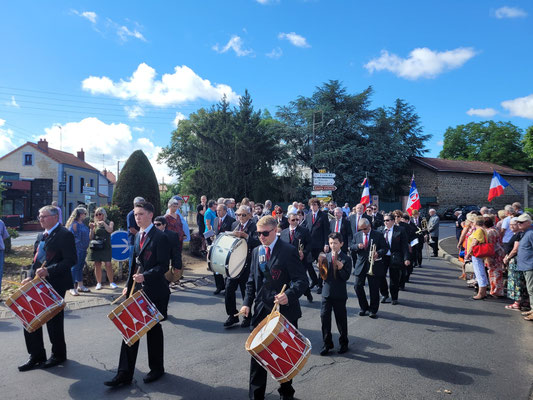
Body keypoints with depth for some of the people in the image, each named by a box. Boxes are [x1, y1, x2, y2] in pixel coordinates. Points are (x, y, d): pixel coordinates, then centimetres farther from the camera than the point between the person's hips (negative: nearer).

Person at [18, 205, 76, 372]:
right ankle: (36, 356, 25)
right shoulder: (41, 236, 14)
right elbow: (36, 259, 18)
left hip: (55, 285, -8)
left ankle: (58, 355, 25)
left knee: (54, 321, 5)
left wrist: (49, 271, -25)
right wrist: (31, 277, 3)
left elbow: (71, 260, -19)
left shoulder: (65, 235, -13)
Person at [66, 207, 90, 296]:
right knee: (74, 267, -4)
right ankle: (73, 288, 2)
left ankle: (80, 286, 25)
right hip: (76, 249, -9)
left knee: (81, 267, 15)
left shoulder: (83, 224, 13)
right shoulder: (74, 224, -13)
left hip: (83, 249, 9)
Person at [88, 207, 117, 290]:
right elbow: (90, 237, 8)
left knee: (108, 264, -9)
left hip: (105, 247, -2)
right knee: (97, 265, 3)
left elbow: (110, 230, -12)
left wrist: (104, 223, -20)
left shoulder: (109, 223, 8)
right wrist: (91, 229, -6)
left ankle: (111, 282, 2)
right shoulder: (95, 224, 12)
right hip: (95, 247, 2)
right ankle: (98, 283, 14)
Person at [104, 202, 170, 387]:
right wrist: (128, 285, 12)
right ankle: (124, 373, 16)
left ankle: (157, 369, 29)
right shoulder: (137, 236, 11)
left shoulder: (160, 237, -13)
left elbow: (163, 266, -17)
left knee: (153, 329, 9)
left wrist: (145, 276, -29)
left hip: (154, 291, -6)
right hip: (137, 289, 7)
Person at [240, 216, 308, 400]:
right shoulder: (256, 251, 7)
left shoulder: (288, 251, -12)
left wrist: (289, 295, -36)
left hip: (285, 311, -4)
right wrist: (247, 303, 1)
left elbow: (302, 280, -18)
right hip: (261, 310, 4)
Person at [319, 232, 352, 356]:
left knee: (341, 319, 9)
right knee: (324, 317, 2)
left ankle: (343, 343, 26)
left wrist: (341, 268, -27)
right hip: (327, 292, 3)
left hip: (340, 294, -3)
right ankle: (327, 343, 17)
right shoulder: (326, 256, 5)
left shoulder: (346, 259, -5)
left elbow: (346, 277, -11)